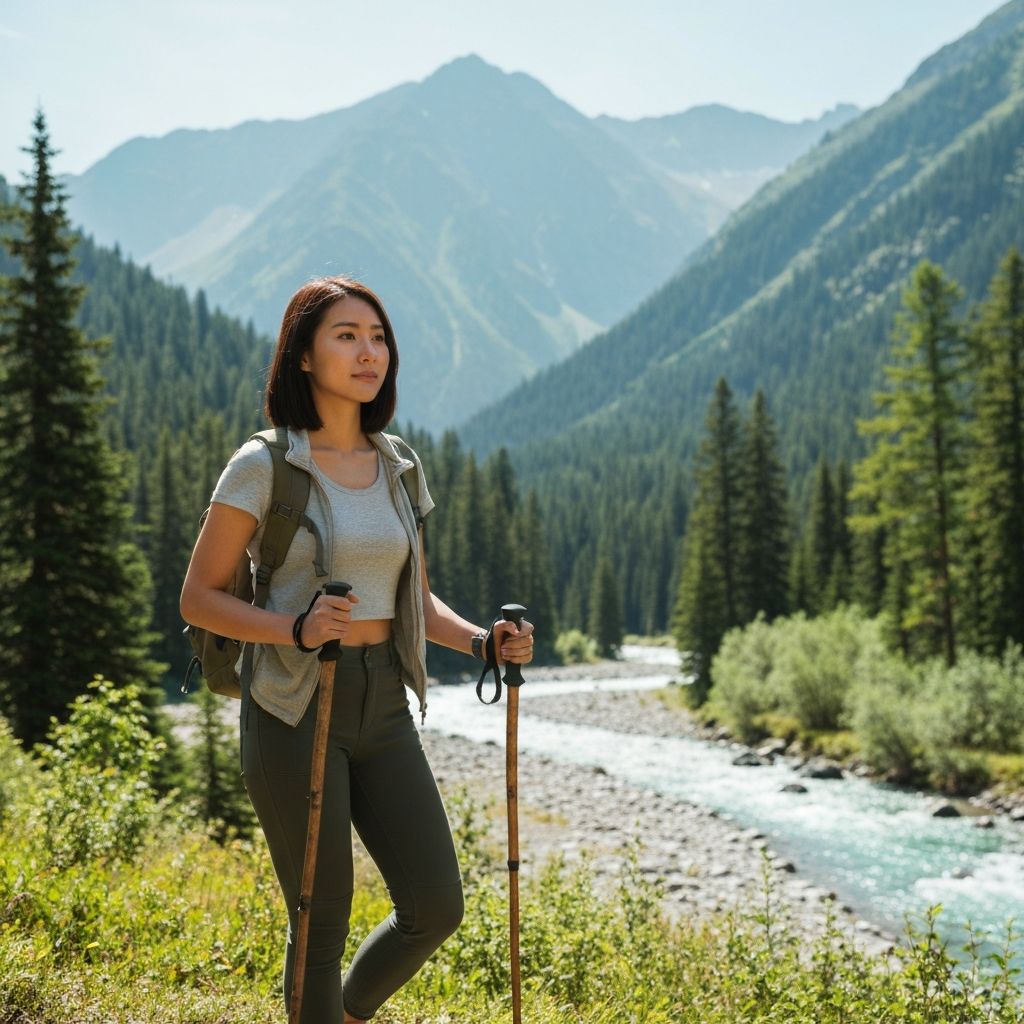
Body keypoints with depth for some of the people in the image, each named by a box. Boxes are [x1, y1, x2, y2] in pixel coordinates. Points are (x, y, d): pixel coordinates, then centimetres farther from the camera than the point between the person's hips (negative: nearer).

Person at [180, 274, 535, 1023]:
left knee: (436, 907, 3)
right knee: (324, 921, 1)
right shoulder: (263, 467, -9)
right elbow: (198, 597, -7)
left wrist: (479, 640, -2)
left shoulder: (400, 467, 9)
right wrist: (295, 627, -23)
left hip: (383, 707, 5)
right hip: (295, 707, -5)